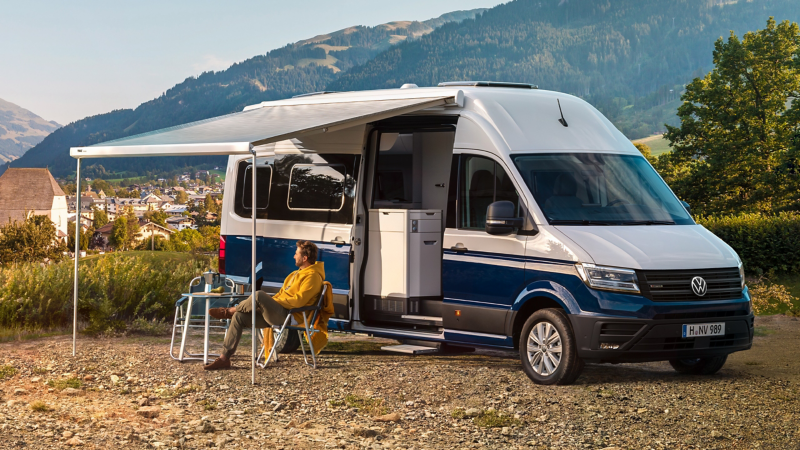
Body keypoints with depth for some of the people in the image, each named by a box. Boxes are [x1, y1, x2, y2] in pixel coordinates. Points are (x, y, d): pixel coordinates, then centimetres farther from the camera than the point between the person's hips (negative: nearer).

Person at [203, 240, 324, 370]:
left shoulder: (312, 276, -9)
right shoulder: (298, 273, 25)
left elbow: (299, 300, -20)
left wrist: (275, 301, -13)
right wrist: (271, 300, 11)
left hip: (288, 316, -11)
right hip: (278, 314, 11)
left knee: (259, 295, -30)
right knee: (239, 317, 0)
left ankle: (229, 311, -3)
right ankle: (224, 358, -2)